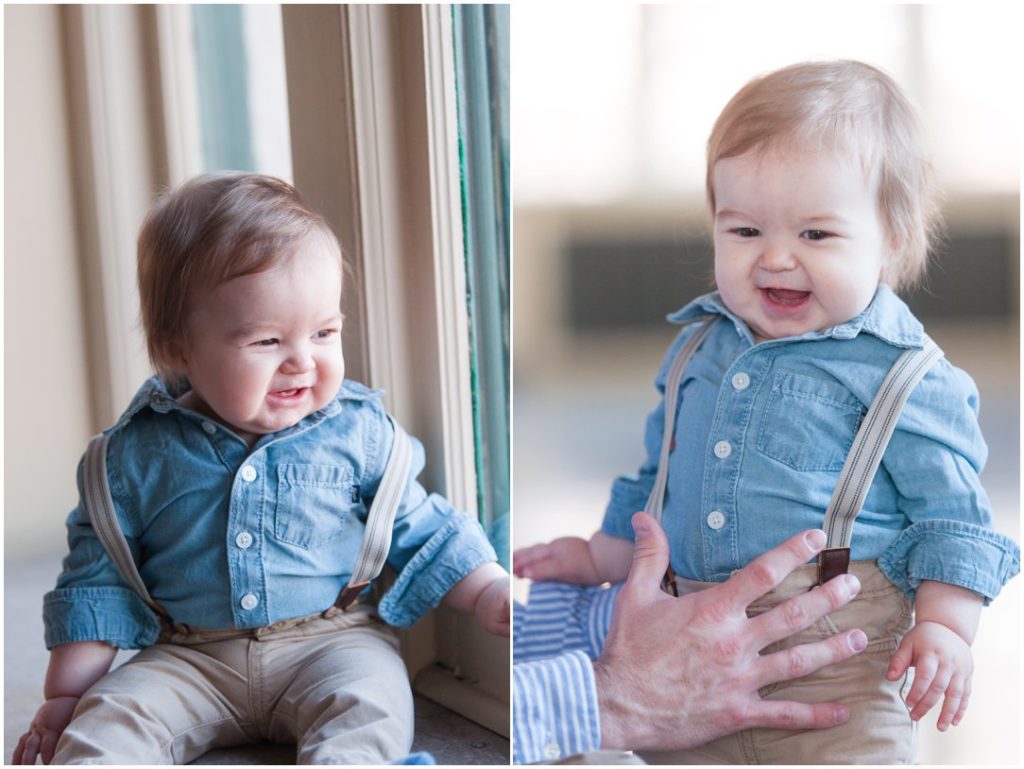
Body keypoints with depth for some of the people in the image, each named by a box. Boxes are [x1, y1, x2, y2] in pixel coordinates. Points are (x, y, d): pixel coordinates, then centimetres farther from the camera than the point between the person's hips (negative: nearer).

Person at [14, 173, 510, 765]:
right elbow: (98, 577, 5)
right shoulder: (139, 453, -3)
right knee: (109, 717, -20)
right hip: (191, 659, 1)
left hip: (332, 642, -1)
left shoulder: (360, 431, -2)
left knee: (371, 704, -28)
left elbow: (419, 528, 8)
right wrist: (67, 693, 3)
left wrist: (490, 594, -2)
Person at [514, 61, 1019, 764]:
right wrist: (601, 557, 24)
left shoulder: (899, 370, -6)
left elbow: (951, 514, -3)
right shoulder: (698, 345, 10)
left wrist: (946, 626, -13)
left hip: (835, 658, -5)